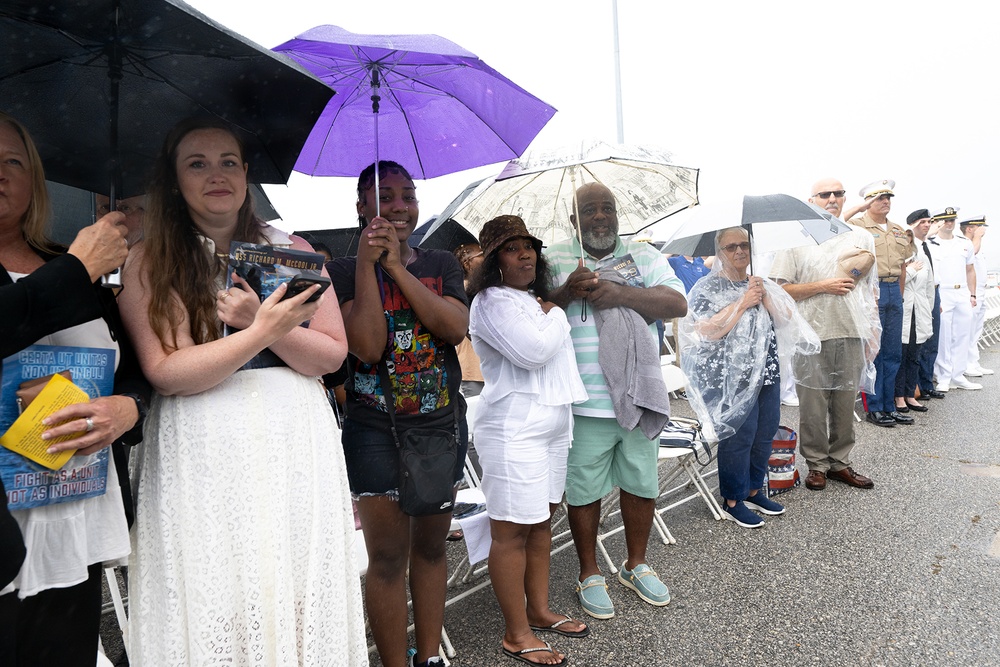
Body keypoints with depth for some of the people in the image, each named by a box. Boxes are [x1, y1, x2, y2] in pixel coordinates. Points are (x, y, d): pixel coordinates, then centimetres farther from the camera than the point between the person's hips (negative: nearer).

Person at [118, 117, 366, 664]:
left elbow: (331, 355, 1)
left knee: (300, 599, 7)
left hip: (296, 447, 2)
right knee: (212, 605, 6)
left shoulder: (293, 251, 7)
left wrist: (256, 321, -13)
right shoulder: (148, 262, 2)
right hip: (200, 458, -1)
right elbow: (165, 371, -9)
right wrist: (262, 331, -17)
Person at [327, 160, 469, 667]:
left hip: (443, 425, 4)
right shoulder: (344, 271, -3)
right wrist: (367, 263, -19)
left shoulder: (441, 264, 7)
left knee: (431, 548, 15)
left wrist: (396, 266, -15)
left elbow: (456, 328, -11)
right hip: (376, 432, -4)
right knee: (388, 559, 1)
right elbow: (367, 345, -17)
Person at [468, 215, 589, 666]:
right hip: (514, 431, -9)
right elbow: (534, 351, -21)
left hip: (553, 424, 10)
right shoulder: (492, 302, -11)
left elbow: (559, 350, 29)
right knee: (512, 530, -2)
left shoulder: (538, 298, 18)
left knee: (542, 520, 15)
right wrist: (554, 313, -6)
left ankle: (539, 612, 29)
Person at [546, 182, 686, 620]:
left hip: (639, 396, 3)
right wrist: (567, 293, -24)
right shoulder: (553, 260, 2)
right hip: (584, 402, -3)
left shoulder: (644, 255, 9)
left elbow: (677, 304, -4)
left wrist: (620, 293, -16)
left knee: (642, 484, 15)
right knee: (585, 490, 8)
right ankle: (589, 574, 28)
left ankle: (636, 565, 37)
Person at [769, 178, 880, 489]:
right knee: (813, 405, 2)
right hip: (812, 336, -3)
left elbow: (871, 289, 16)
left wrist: (872, 333, 11)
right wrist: (823, 286, -12)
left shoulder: (862, 237, 13)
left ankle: (840, 462, 22)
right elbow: (781, 290, -5)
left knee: (845, 402, 8)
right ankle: (817, 465, 16)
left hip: (852, 335, 3)